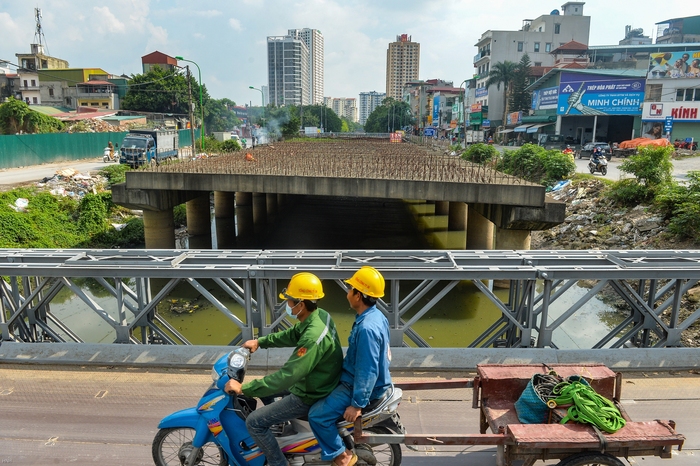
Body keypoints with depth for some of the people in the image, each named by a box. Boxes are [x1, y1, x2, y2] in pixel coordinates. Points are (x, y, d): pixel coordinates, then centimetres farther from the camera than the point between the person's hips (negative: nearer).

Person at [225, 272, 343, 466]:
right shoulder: (320, 314, -6)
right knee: (268, 387, 26)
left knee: (254, 422, -6)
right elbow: (291, 335, 13)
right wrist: (260, 342, 12)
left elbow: (287, 376, -35)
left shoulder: (313, 337, -35)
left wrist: (243, 388, -28)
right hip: (315, 382, 9)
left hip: (310, 396, -9)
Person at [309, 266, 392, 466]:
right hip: (357, 378, 10)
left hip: (360, 385, -10)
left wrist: (357, 404, -22)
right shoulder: (375, 315, 0)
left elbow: (368, 371, -29)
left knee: (317, 415, -13)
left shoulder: (367, 328, -32)